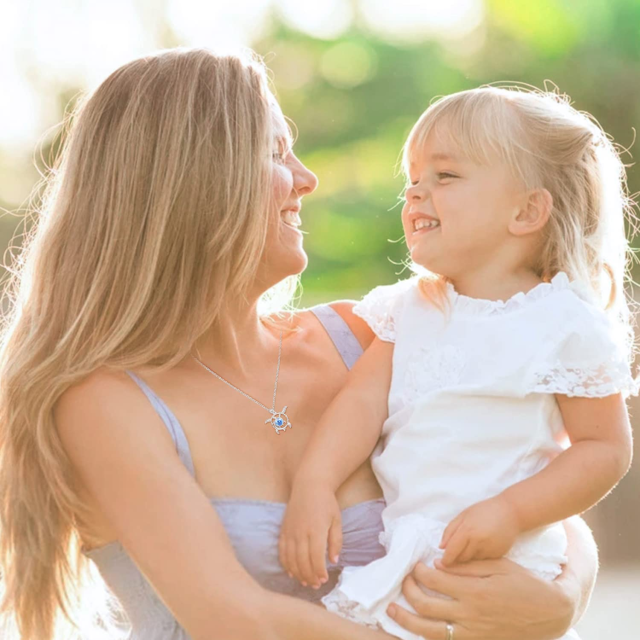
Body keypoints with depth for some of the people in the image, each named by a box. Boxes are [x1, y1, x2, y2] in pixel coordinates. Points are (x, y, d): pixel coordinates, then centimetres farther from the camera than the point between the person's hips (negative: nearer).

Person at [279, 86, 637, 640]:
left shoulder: (564, 324, -8)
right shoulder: (409, 307, 9)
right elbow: (365, 399, 2)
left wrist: (510, 512, -17)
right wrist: (314, 484, -14)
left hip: (493, 568, -5)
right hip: (392, 557, 5)